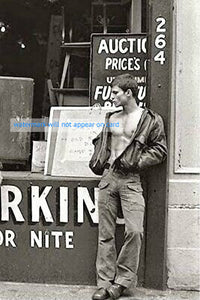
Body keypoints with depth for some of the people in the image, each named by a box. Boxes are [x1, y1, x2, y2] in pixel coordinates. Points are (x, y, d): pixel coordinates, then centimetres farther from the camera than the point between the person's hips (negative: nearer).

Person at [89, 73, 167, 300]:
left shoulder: (151, 119, 2)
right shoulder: (111, 118, 16)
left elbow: (159, 149, 0)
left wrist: (137, 162, -9)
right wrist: (97, 162, 14)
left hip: (130, 180, -4)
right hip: (108, 178, 4)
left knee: (134, 231, -11)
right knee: (105, 233, 4)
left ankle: (122, 280, 8)